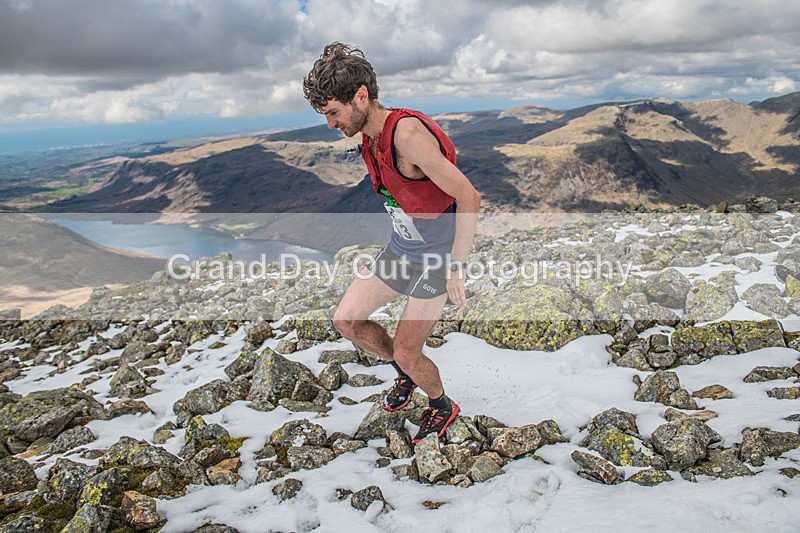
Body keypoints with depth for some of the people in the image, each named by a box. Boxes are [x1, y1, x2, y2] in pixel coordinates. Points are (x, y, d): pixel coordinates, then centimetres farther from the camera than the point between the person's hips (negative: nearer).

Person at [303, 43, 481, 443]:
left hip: (436, 256, -8)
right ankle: (405, 374, 32)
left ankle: (442, 406, 31)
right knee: (346, 321, 8)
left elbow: (468, 198, -29)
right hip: (399, 248, 8)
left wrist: (456, 268, -25)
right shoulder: (370, 137, 0)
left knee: (405, 354, -1)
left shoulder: (408, 132, -28)